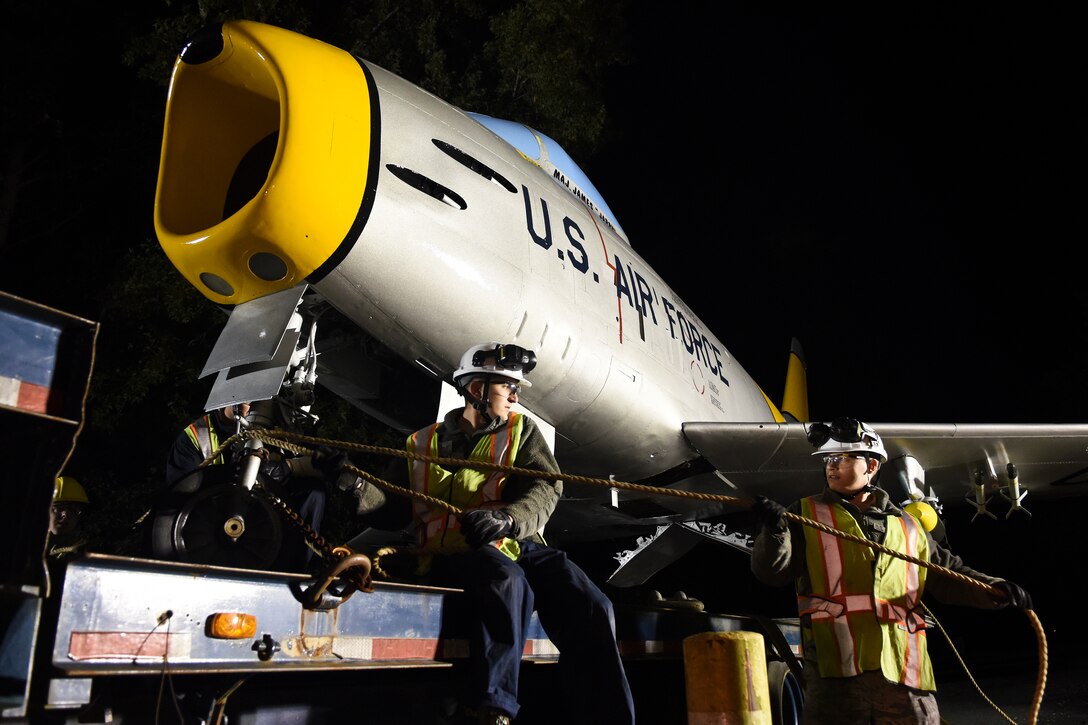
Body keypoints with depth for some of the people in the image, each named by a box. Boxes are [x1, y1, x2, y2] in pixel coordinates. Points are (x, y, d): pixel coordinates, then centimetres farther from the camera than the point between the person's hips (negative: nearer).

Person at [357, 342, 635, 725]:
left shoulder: (521, 430, 13)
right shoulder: (422, 446, 14)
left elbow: (545, 488, -3)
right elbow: (395, 509, 12)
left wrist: (505, 519, -25)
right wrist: (362, 492, -11)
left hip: (519, 547, 3)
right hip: (453, 556, -2)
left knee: (591, 609, -22)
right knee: (506, 579, -37)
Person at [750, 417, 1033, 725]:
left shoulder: (907, 525, 18)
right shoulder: (807, 515, 8)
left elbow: (946, 574, 25)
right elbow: (772, 570, -2)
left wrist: (993, 590, 7)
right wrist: (774, 531, -22)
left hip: (903, 667, 3)